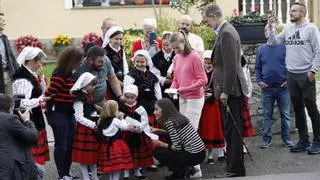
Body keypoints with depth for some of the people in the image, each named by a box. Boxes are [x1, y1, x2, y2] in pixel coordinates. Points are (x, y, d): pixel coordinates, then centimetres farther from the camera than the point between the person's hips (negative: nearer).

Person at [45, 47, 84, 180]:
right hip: (58, 114, -9)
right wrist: (49, 111, -12)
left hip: (69, 113, 9)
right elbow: (49, 94, -21)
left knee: (70, 144, 13)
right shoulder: (59, 75, -20)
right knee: (61, 145, 1)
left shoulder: (71, 74, 8)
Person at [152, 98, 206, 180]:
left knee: (157, 152, -1)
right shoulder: (178, 117, 9)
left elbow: (177, 147, -16)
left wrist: (160, 144, -2)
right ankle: (186, 168, 13)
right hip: (199, 152, 9)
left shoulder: (170, 122, -16)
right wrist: (158, 130, 19)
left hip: (193, 156, -9)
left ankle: (183, 171, 1)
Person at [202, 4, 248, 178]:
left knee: (233, 130, -3)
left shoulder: (227, 33, -16)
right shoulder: (225, 31, 15)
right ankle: (235, 167, 23)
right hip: (230, 90, 10)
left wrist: (226, 91, -20)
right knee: (231, 130, 14)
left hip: (231, 91, -10)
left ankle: (235, 169, 5)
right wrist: (223, 89, 18)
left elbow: (231, 66, -21)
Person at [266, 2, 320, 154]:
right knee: (298, 109, 11)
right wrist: (271, 27, -2)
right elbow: (275, 42, 7)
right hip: (291, 74, 5)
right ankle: (303, 140, 20)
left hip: (305, 75, -5)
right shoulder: (288, 29, 10)